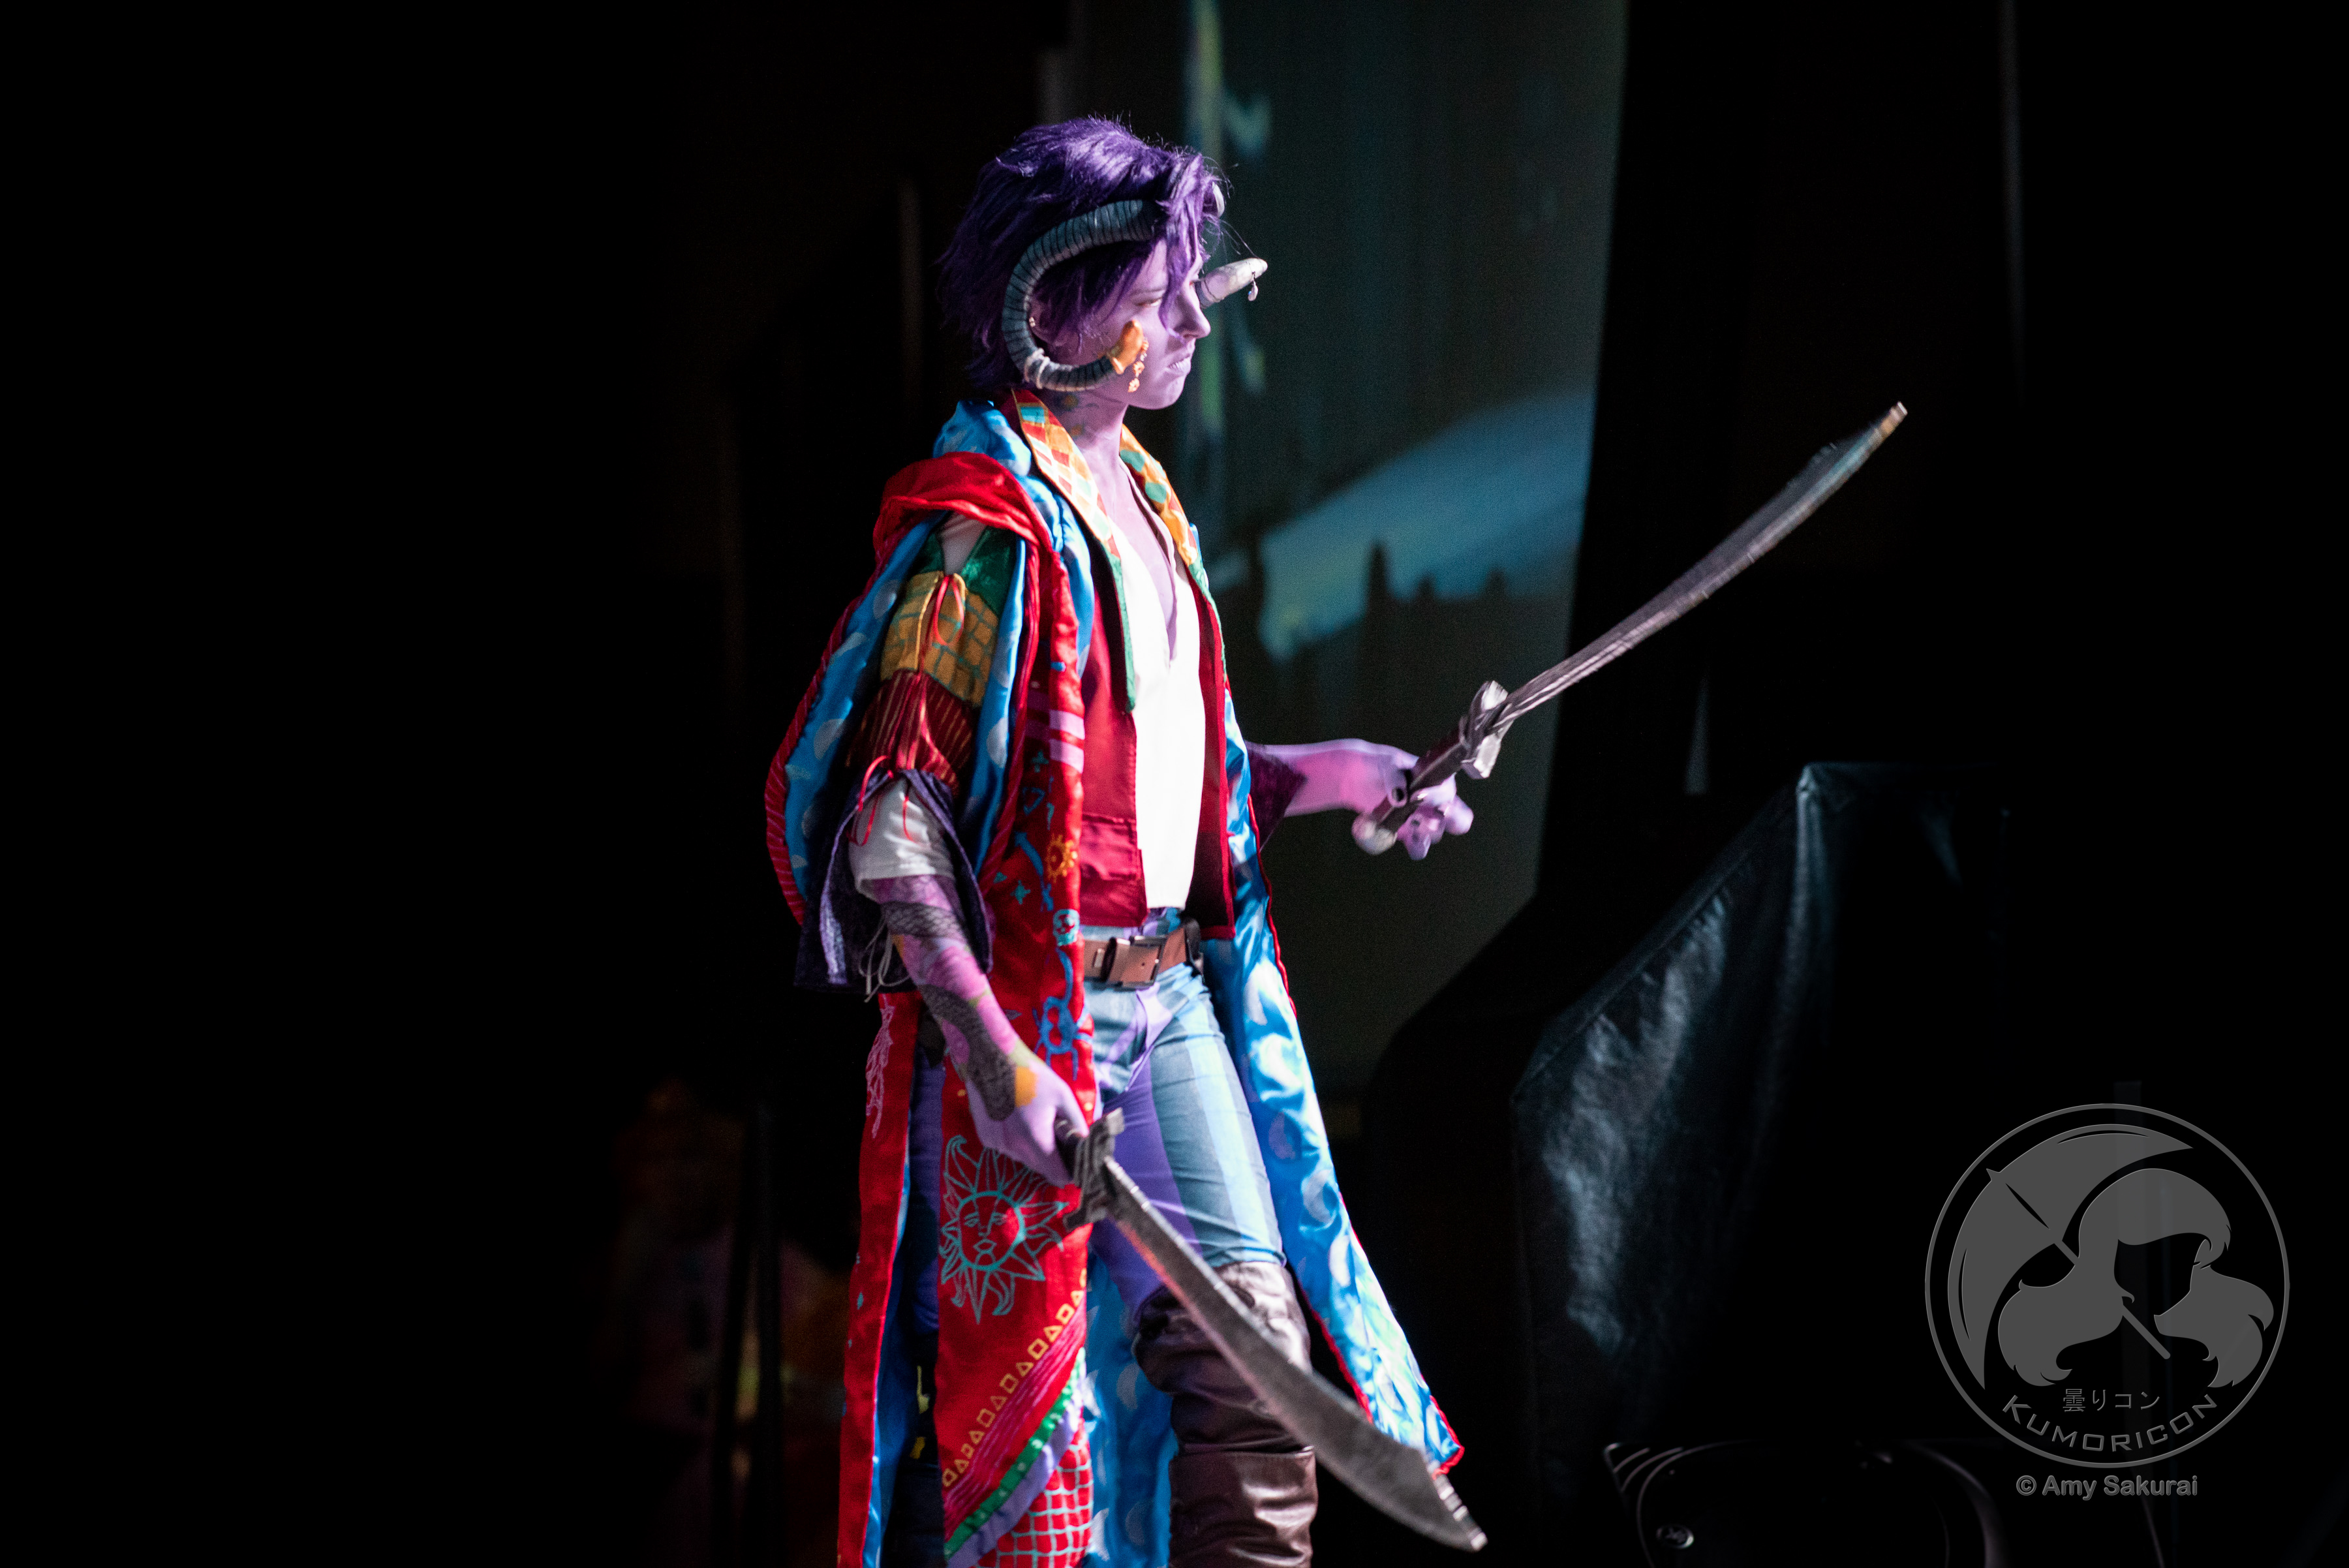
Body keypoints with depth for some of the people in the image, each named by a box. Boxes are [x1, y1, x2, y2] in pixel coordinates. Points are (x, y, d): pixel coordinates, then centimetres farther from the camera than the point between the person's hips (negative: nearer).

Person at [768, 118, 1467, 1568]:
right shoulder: (985, 524, -14)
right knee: (1016, 1385, -1)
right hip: (1031, 1012, -8)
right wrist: (993, 1055, -28)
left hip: (1173, 988, 8)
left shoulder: (1141, 498, 14)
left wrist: (1330, 773, 10)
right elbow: (892, 809, -20)